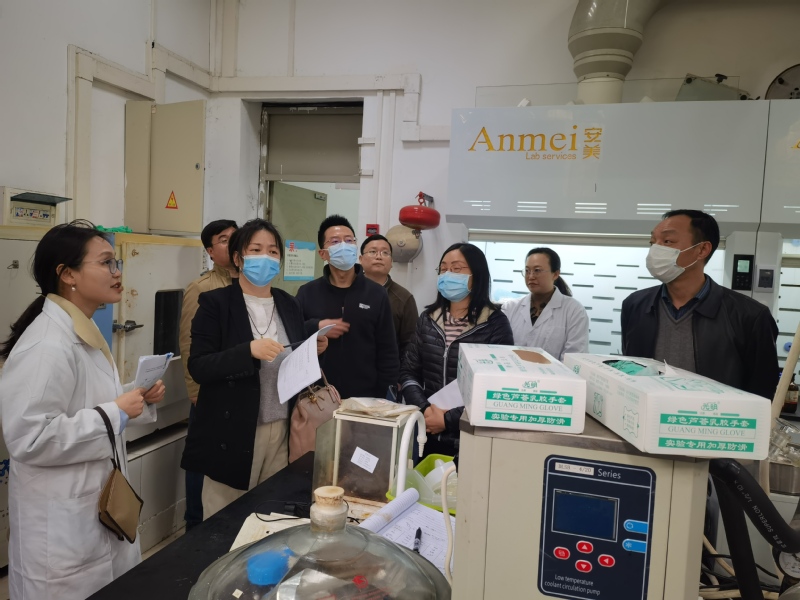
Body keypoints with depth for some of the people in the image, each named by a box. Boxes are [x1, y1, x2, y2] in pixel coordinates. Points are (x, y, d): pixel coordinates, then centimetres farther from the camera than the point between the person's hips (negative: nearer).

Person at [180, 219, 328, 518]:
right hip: (232, 433, -4)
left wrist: (313, 351, -6)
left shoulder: (289, 304, 8)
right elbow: (198, 367, -12)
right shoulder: (215, 302, -7)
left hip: (282, 431, 4)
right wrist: (249, 350, -25)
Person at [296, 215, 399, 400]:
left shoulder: (376, 294, 2)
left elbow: (387, 352, 2)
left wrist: (384, 397, -2)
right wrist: (315, 328, -13)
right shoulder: (307, 293, 4)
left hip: (364, 398, 0)